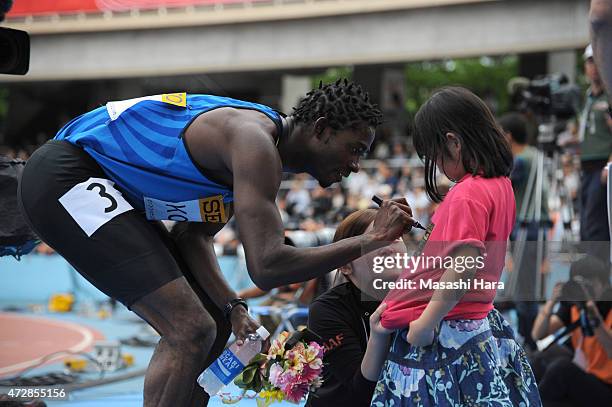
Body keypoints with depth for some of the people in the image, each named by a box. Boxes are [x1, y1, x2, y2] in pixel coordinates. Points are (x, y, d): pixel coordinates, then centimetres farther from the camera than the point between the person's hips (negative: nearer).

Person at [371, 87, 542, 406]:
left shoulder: (467, 194, -20)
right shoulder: (501, 184, 8)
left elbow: (465, 267, -27)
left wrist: (426, 323, -22)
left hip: (447, 332, -9)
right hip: (480, 324, 9)